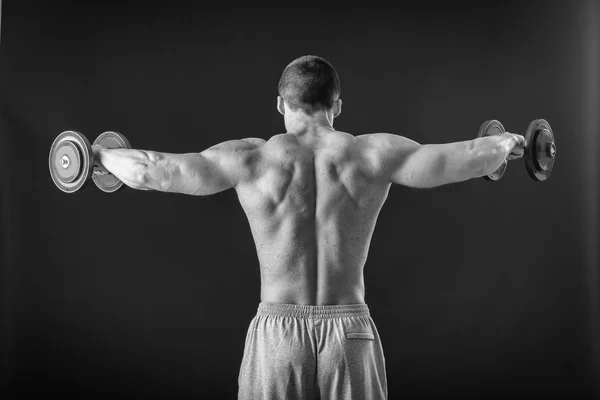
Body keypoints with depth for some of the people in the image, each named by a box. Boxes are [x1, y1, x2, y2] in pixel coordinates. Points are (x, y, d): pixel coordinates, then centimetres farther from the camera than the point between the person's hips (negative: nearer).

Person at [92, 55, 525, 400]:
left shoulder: (253, 158, -4)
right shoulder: (370, 155, -3)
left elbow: (153, 171, -6)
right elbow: (458, 159, -6)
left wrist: (101, 153, 12)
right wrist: (504, 144, 14)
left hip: (278, 332, 0)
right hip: (351, 332, 1)